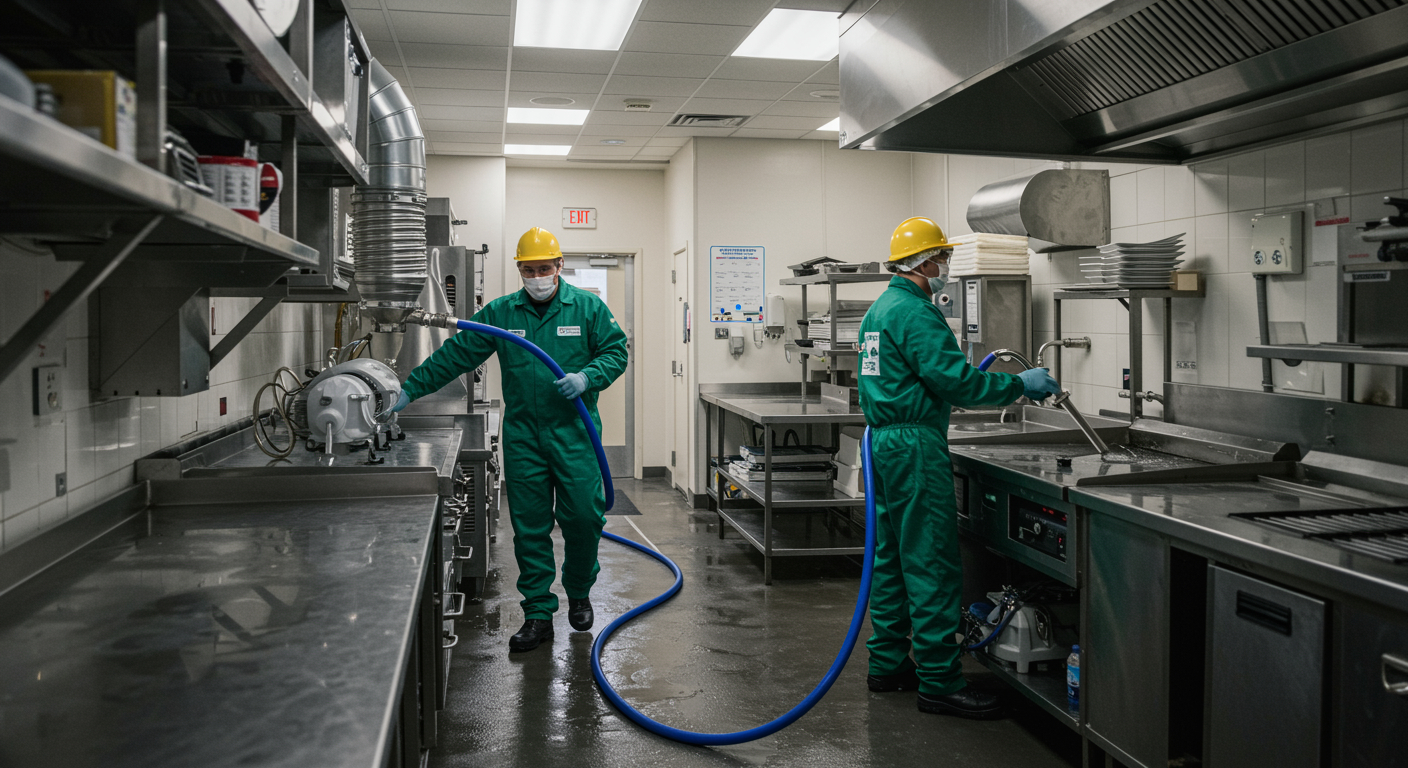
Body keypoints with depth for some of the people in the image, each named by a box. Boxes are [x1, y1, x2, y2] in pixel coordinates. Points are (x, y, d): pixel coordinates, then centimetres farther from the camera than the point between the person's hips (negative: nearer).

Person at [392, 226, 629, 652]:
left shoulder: (588, 307, 1)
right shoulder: (500, 313, 5)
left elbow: (615, 352, 2)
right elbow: (454, 354, 4)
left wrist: (587, 378, -17)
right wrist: (411, 389, -2)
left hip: (575, 432, -1)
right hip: (522, 435, 2)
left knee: (583, 517, 0)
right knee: (529, 525, 4)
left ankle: (579, 592, 27)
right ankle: (538, 614, 14)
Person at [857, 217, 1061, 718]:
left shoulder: (879, 309, 17)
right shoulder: (915, 312, -14)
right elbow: (956, 379, -19)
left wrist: (954, 393, 25)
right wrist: (1019, 385, -9)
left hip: (883, 440, 11)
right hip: (915, 444, -11)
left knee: (891, 556, 14)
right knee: (933, 563, -7)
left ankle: (887, 664, 21)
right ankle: (939, 681, -2)